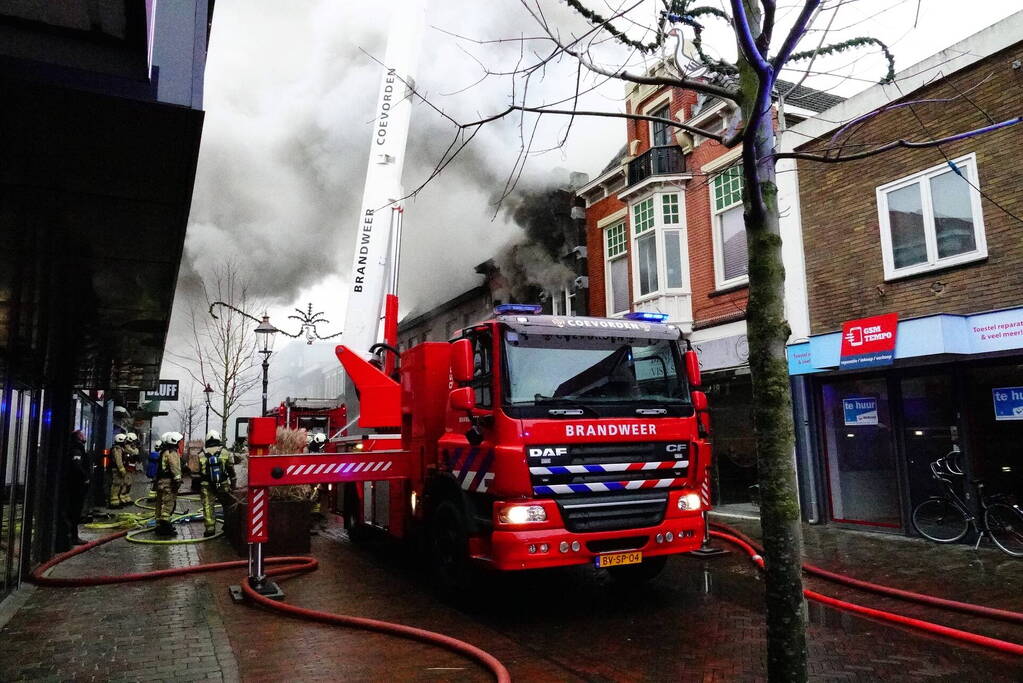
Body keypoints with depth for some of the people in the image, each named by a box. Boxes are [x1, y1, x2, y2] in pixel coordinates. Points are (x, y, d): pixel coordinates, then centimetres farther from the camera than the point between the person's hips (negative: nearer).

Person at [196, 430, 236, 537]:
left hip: (206, 486, 0)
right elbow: (231, 471, 3)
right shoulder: (225, 452, -1)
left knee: (208, 507, 5)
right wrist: (234, 484, 11)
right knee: (227, 506, 13)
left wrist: (196, 486, 14)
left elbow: (197, 472, 4)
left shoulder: (201, 454, 0)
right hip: (223, 485, 0)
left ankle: (210, 528, 1)